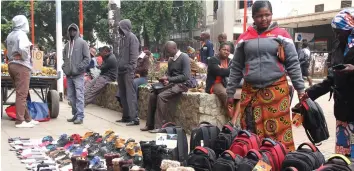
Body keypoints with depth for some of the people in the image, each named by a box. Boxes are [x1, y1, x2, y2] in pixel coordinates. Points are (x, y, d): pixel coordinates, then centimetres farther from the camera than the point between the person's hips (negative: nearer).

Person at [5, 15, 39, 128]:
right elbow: (22, 48, -28)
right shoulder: (21, 34, -11)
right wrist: (27, 58, -13)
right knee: (22, 94, -6)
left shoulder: (10, 35, 14)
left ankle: (27, 118, 20)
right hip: (21, 66, -8)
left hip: (12, 64, 9)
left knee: (21, 93, 13)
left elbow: (8, 50, 14)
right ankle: (20, 121, -5)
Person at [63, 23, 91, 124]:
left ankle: (80, 116, -11)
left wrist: (79, 68, -14)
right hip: (69, 75, 7)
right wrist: (65, 67, 10)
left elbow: (87, 58, -7)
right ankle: (75, 114, 19)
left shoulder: (82, 43, -2)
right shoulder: (67, 44, 16)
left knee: (79, 96, -10)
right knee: (71, 96, 10)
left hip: (78, 75, -7)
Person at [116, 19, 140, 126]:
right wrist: (119, 66, 16)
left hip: (128, 70, -9)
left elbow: (134, 54, -14)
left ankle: (134, 118, -9)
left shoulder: (131, 37, -8)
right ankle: (126, 116, 18)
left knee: (130, 94, -10)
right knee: (123, 94, 11)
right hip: (121, 69, 9)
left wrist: (131, 67, -18)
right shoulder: (122, 38, 17)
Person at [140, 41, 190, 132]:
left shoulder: (184, 57, -10)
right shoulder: (170, 60, 13)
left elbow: (186, 76, -18)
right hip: (172, 84, 8)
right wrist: (166, 80, -6)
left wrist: (169, 79, -18)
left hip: (181, 84, -8)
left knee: (161, 96, -27)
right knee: (153, 95, -10)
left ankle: (159, 126, -22)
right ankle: (150, 124, -7)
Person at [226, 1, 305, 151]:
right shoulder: (244, 38, 9)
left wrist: (300, 88, -1)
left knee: (279, 131, -3)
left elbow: (293, 64, 3)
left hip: (276, 91, -2)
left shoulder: (281, 35, 4)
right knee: (251, 132, 6)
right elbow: (236, 67, 12)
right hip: (250, 92, 2)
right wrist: (230, 92, 10)